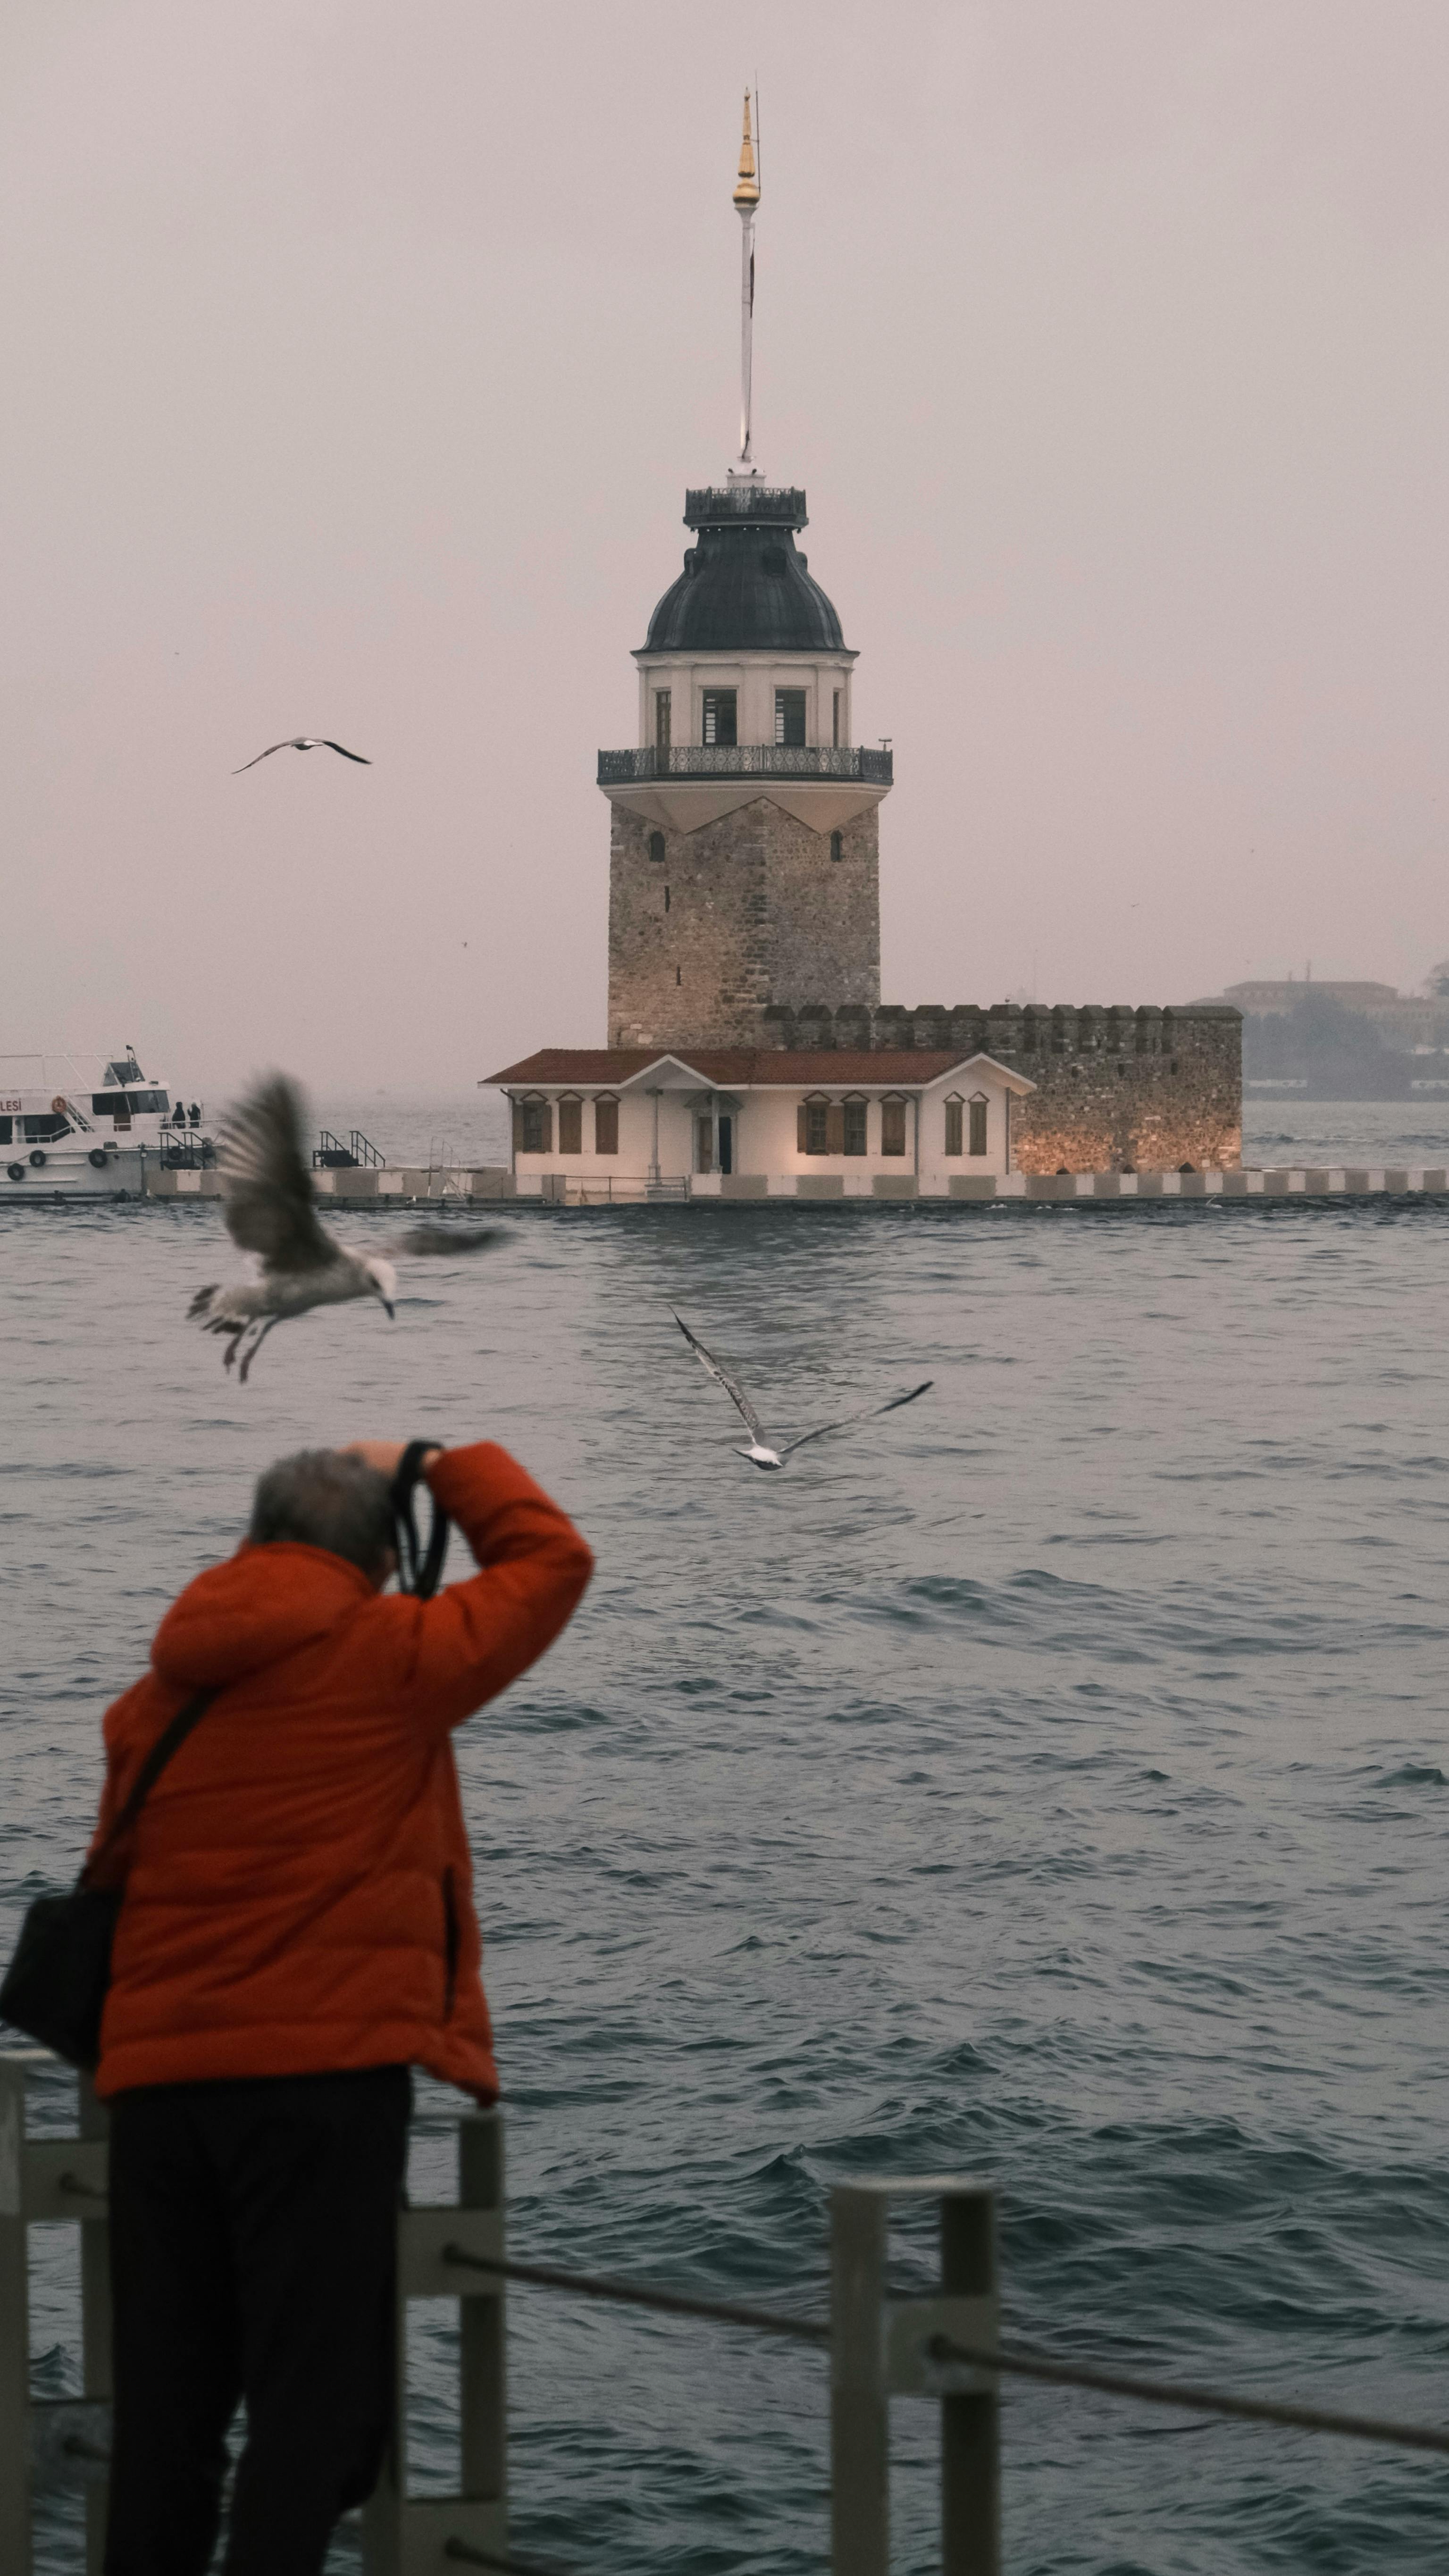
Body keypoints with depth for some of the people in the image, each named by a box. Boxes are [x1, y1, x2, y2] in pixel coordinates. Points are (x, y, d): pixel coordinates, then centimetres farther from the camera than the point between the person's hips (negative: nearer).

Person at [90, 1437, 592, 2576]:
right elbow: (552, 1557, 9)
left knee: (165, 2396, 11)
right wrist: (437, 1465, 21)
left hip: (153, 2075, 5)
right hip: (325, 2066, -5)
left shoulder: (153, 1698, 13)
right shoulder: (390, 1657, -3)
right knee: (315, 2397, -4)